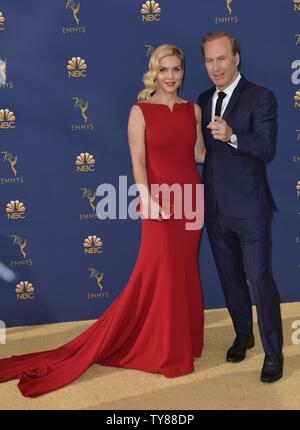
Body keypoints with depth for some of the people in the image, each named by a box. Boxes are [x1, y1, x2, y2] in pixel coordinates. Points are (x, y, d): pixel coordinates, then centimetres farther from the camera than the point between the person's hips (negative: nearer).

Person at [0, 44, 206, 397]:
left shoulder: (193, 109, 9)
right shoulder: (140, 111, -4)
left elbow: (199, 155, 11)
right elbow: (138, 162, -10)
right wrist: (147, 198, -21)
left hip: (191, 198, 5)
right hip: (161, 200, -4)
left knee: (185, 272, 12)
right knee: (158, 273, -1)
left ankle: (180, 340, 28)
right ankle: (164, 349, 15)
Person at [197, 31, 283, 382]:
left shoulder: (260, 98, -8)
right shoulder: (204, 100, 10)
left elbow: (267, 149, -18)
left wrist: (232, 136, -34)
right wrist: (202, 194, 12)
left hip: (249, 208, -6)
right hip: (215, 207, 6)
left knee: (259, 279, -2)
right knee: (230, 277, 16)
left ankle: (273, 352, 12)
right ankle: (243, 334, 35)